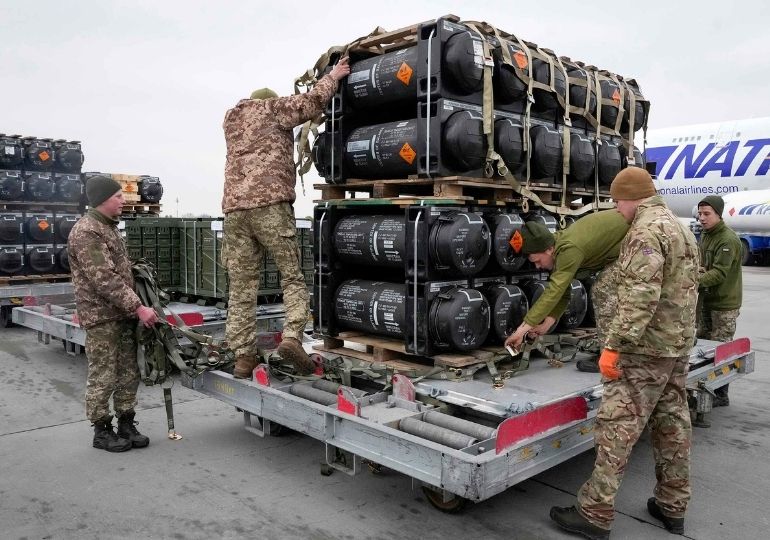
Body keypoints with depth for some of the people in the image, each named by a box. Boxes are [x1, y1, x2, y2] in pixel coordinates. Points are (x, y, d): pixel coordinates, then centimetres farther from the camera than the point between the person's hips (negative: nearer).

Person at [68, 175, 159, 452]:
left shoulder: (109, 227, 16)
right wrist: (138, 307, -22)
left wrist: (134, 307, 16)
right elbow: (105, 279, -22)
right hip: (102, 317, -9)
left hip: (123, 314, 9)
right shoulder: (86, 232, -15)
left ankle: (126, 425, 21)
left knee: (129, 374, 11)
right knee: (103, 377, 0)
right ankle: (101, 431, 13)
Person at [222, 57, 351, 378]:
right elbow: (312, 102, 2)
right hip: (270, 204, -5)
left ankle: (243, 356, 2)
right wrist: (332, 77, 18)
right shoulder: (273, 108, 13)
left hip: (234, 208, 5)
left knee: (241, 286, 4)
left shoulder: (231, 119, 29)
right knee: (293, 277, 1)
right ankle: (292, 337, -17)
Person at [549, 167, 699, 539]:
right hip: (679, 344, 10)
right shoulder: (681, 228, 16)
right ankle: (672, 507, 25)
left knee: (618, 426, -7)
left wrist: (613, 345, -26)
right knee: (673, 425, 14)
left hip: (647, 347, -10)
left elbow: (640, 297, -26)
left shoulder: (647, 230, -16)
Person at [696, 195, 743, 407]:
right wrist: (697, 269, -3)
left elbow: (720, 273, -24)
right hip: (706, 300, 9)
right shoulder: (705, 235, 12)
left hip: (724, 304, -9)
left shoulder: (728, 240, -17)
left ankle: (721, 395, 7)